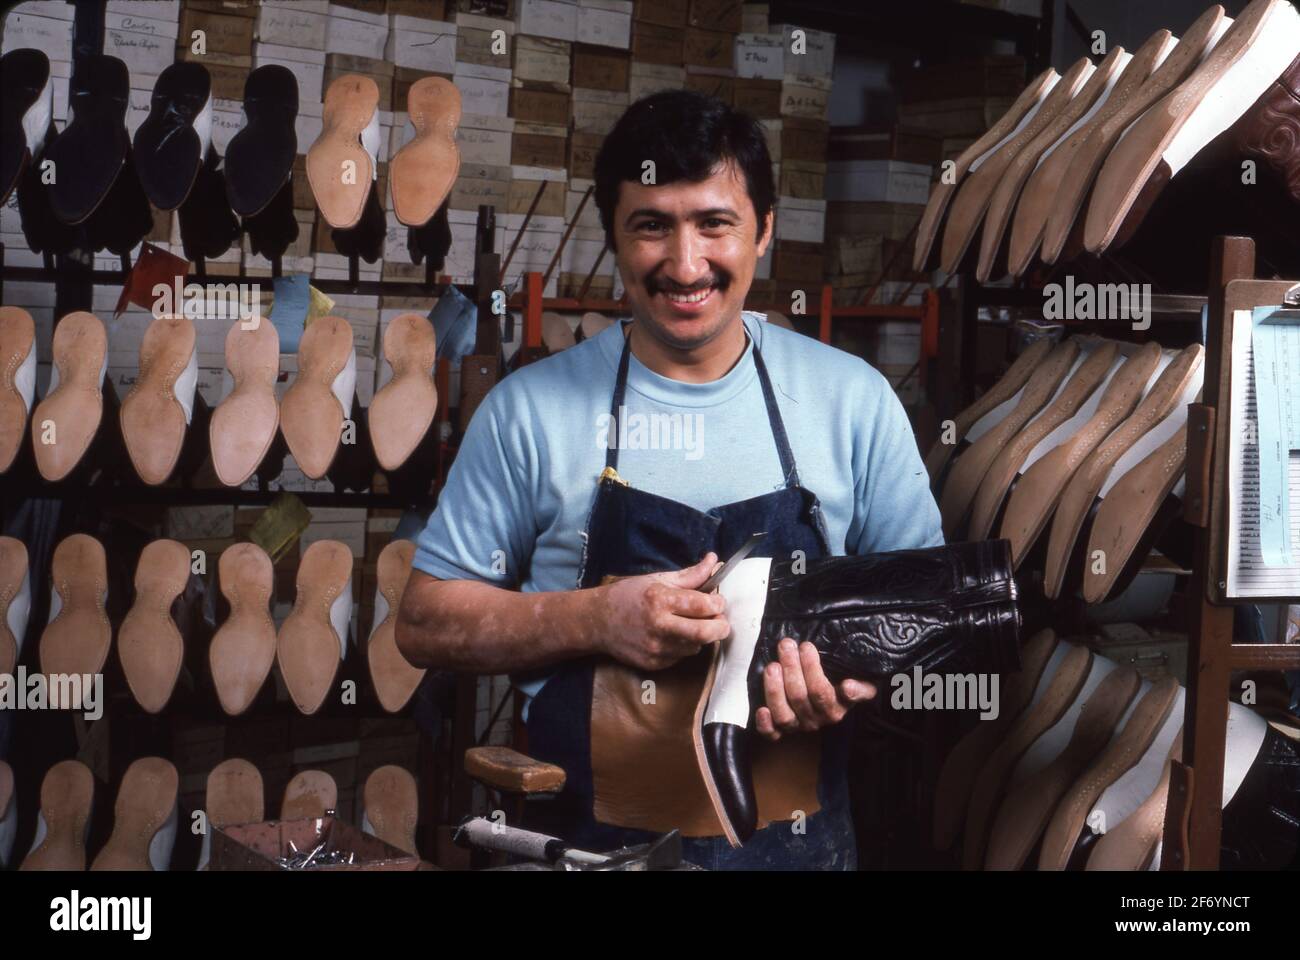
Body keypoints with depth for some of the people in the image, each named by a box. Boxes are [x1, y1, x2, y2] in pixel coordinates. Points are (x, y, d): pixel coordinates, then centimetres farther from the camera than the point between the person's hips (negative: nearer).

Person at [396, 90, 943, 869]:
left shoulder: (854, 400, -2)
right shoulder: (529, 409, -4)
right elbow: (426, 622, -1)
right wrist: (596, 620, -17)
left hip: (797, 841, 1)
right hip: (586, 838, -1)